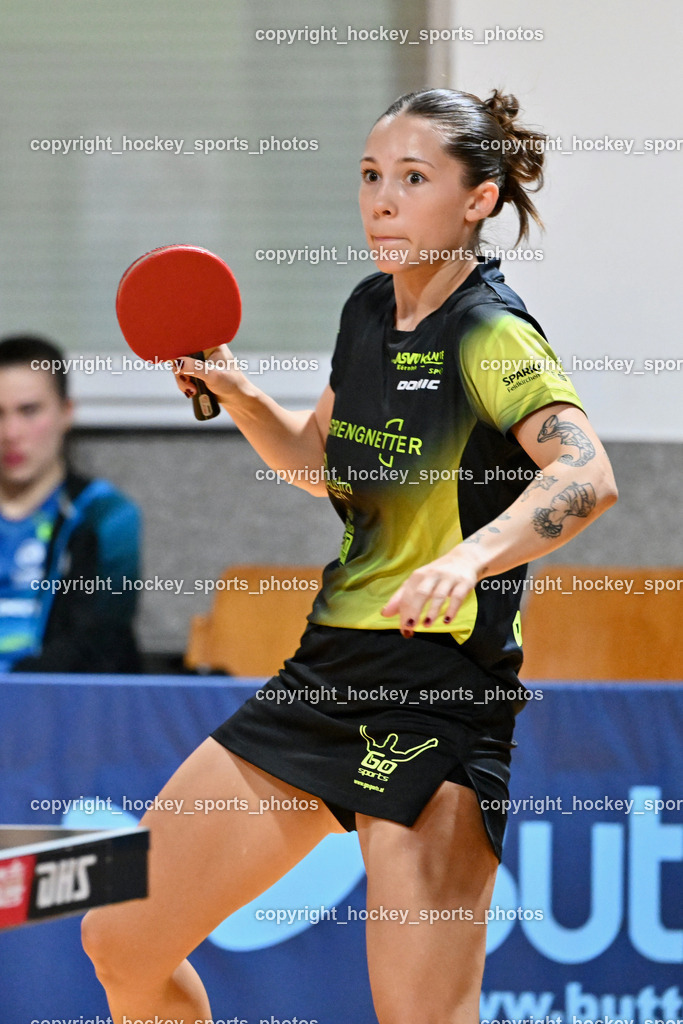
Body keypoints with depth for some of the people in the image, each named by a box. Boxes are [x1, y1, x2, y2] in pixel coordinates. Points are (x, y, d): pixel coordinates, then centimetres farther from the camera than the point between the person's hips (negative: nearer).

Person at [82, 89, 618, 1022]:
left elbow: (586, 474, -31)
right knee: (121, 940, 10)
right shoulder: (369, 312, 10)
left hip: (440, 699, -8)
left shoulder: (491, 333, -14)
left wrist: (467, 559, -47)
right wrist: (239, 395, 9)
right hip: (327, 671, 8)